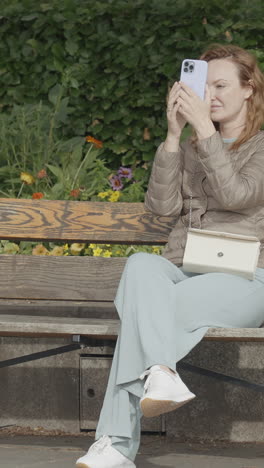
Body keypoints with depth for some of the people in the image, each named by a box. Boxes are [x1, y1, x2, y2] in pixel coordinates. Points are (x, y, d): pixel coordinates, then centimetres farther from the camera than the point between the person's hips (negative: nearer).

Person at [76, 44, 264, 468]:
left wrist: (205, 128, -14)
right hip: (181, 274, 5)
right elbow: (162, 205, 6)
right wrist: (174, 134, -2)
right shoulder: (192, 148, 23)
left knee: (143, 309, -31)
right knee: (141, 264, -33)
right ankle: (160, 373, -51)